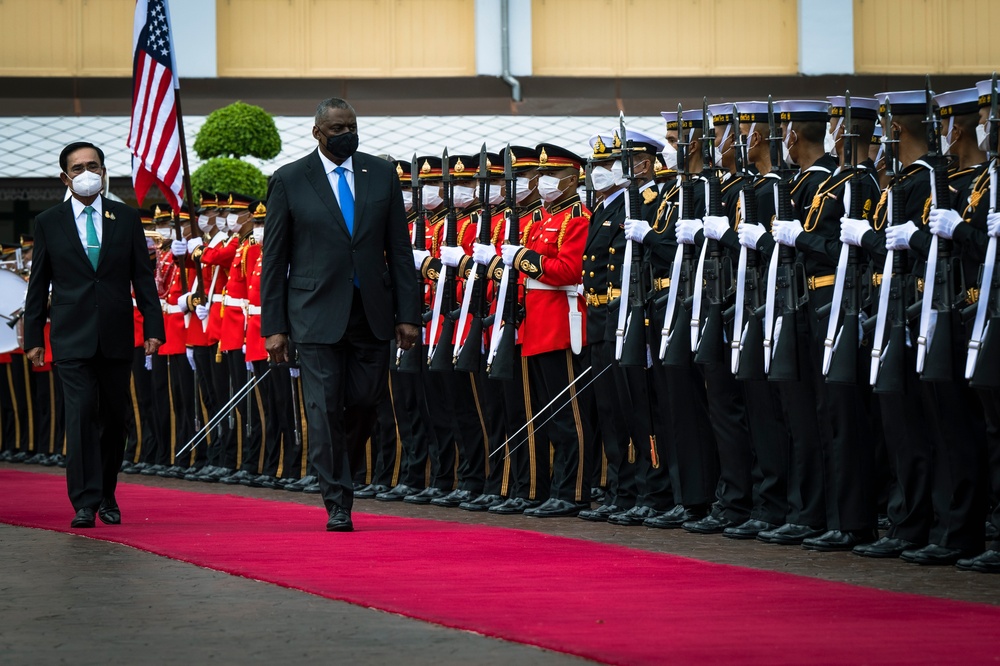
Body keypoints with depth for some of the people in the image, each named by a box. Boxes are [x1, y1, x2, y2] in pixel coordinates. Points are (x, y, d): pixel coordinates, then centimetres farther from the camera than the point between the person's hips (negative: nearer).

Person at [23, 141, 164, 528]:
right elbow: (38, 286, 7)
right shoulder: (49, 223, 5)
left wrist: (153, 327, -1)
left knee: (114, 418, 8)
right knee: (81, 415, -12)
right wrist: (33, 337, 3)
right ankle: (85, 503, -11)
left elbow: (143, 278, 7)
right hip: (72, 338, -2)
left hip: (116, 337, 2)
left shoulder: (127, 220, 7)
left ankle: (107, 496, 24)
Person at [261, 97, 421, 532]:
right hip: (318, 313, -3)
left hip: (372, 312, 3)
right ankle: (337, 503, 3)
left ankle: (335, 467, 30)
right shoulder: (290, 181, 0)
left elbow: (399, 249, 8)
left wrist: (407, 314, 1)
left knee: (366, 402, 3)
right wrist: (274, 326, -3)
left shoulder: (381, 174, 7)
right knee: (325, 408, -5)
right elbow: (273, 258, 1)